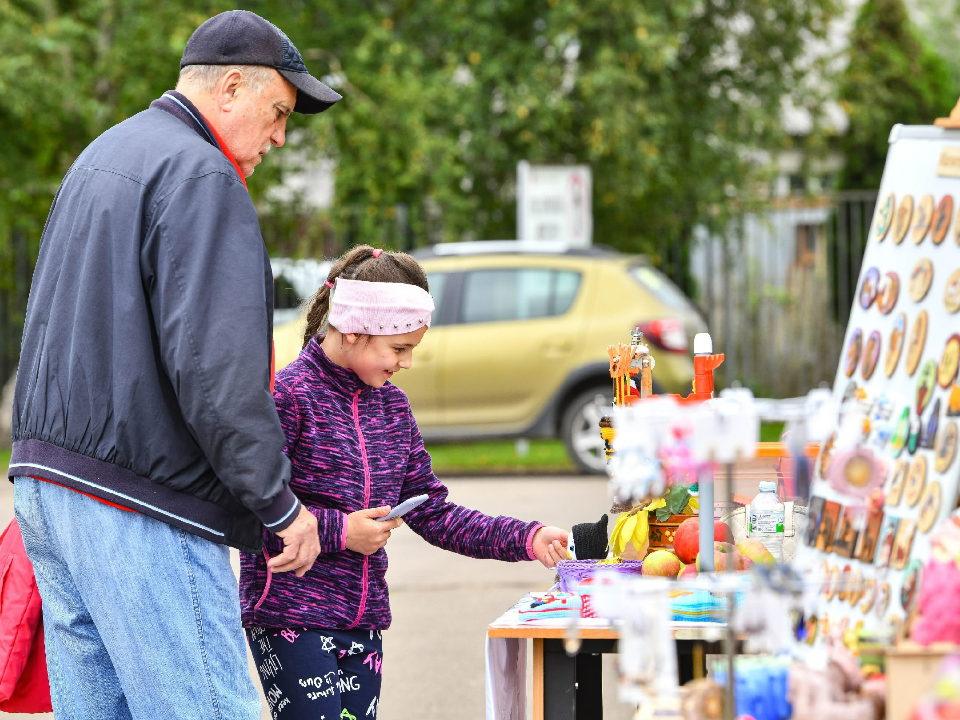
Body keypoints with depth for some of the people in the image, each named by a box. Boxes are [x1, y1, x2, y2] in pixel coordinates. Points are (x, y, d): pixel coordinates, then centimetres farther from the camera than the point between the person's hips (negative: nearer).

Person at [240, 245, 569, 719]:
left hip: (363, 624, 7)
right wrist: (339, 531, -15)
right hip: (291, 620, -7)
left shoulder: (391, 404, 13)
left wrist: (526, 539, 4)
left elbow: (433, 514, 14)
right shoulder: (288, 394, -11)